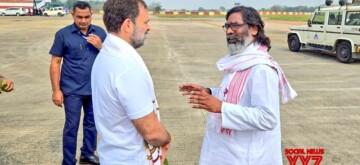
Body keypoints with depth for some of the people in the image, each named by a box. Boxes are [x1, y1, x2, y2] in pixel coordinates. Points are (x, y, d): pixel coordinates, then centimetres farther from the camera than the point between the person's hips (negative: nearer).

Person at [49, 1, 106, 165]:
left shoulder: (100, 32, 1)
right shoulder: (63, 34, -7)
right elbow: (55, 62, -5)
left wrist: (100, 46, -15)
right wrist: (56, 90, -8)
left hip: (95, 88, 4)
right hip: (72, 90, -3)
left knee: (92, 123, 16)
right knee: (71, 126, 3)